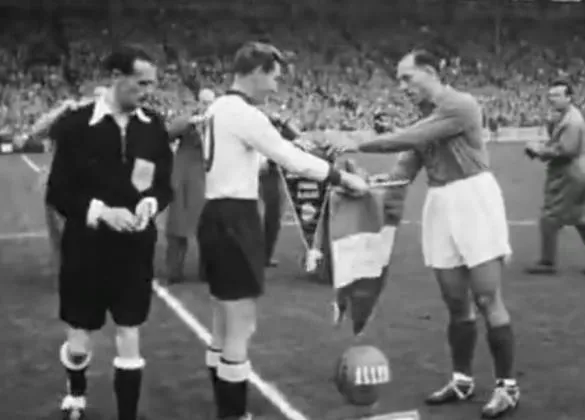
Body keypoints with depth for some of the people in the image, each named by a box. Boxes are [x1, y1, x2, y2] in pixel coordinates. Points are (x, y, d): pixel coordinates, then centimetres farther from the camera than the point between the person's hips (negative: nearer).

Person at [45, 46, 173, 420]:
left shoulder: (154, 126, -2)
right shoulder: (76, 124, -9)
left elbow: (165, 185, 7)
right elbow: (58, 192, -7)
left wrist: (150, 203, -14)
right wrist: (100, 211, -21)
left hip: (135, 246, 2)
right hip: (86, 247, -1)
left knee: (130, 340, 5)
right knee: (79, 344, 10)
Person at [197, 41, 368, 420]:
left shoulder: (218, 108, 13)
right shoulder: (245, 114, -17)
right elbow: (292, 159, -17)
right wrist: (345, 178, -9)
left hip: (217, 215, 10)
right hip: (235, 220, -10)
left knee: (225, 326, 18)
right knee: (241, 328, -3)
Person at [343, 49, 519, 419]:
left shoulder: (462, 105, -12)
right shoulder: (425, 120, 14)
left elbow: (408, 140, -19)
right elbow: (405, 169, 10)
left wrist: (357, 145, -13)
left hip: (473, 198, -7)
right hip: (440, 205, 7)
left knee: (487, 300, -5)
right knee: (456, 302, 11)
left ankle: (507, 386, 6)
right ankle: (463, 380, 23)